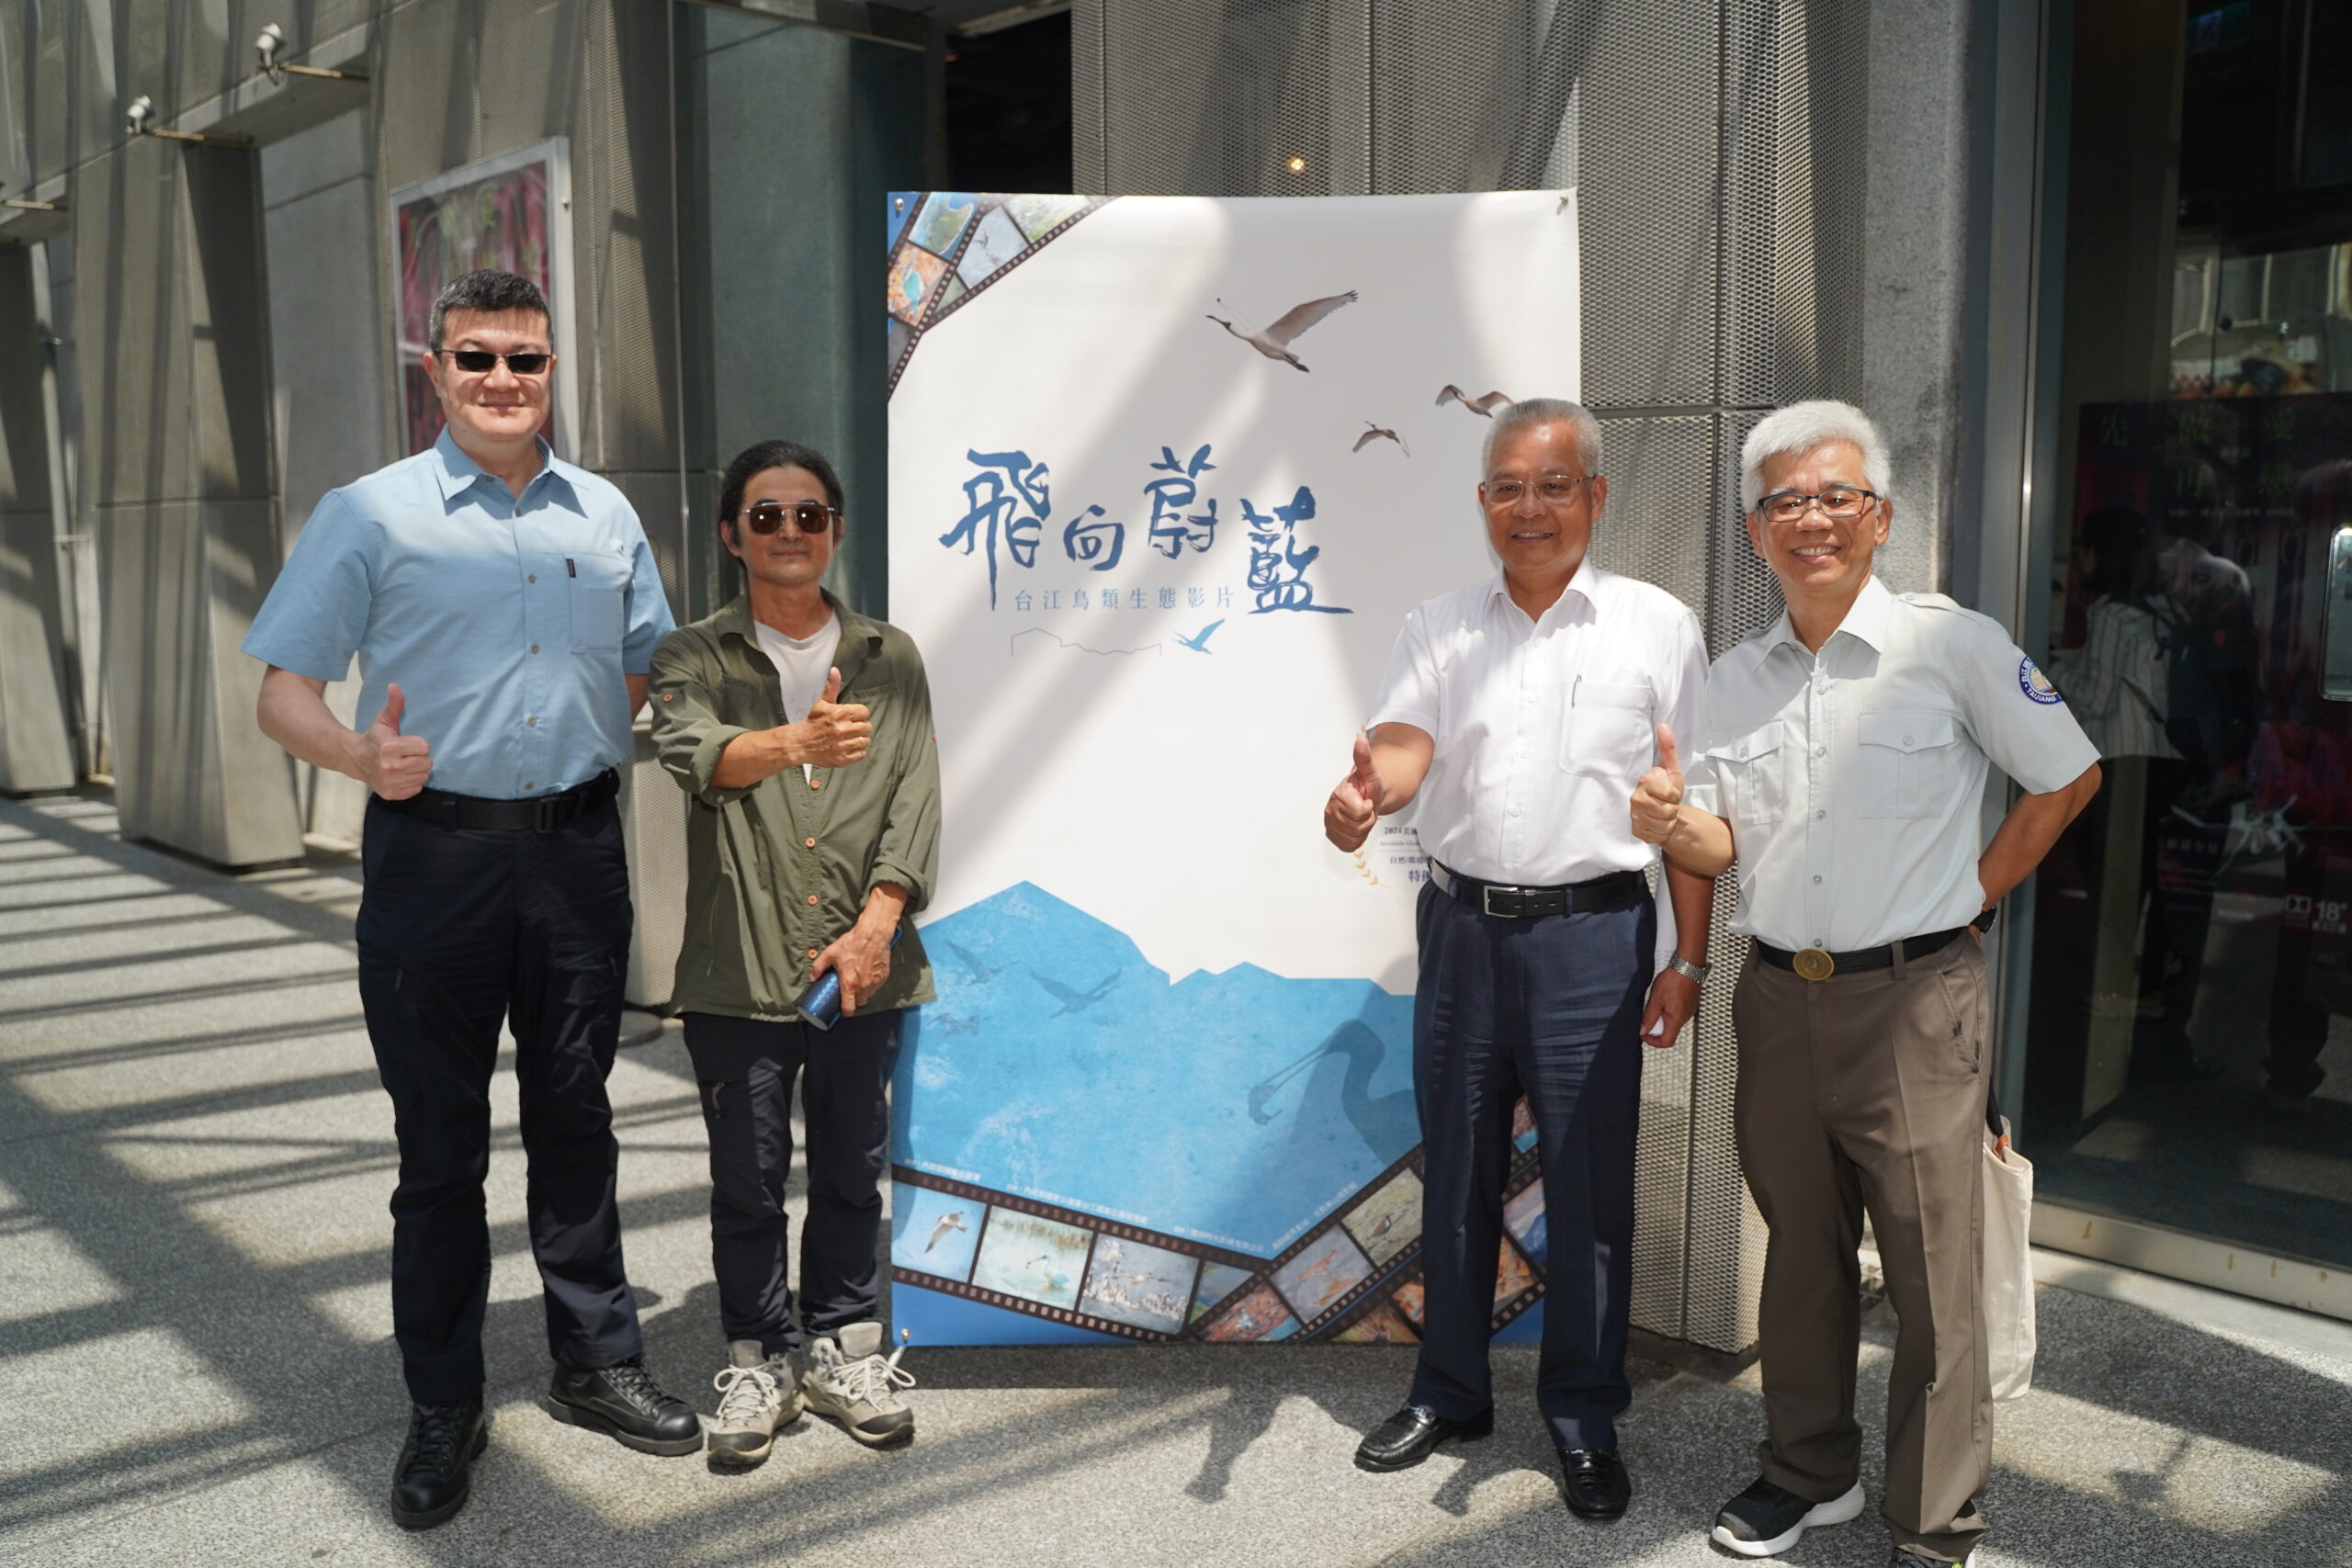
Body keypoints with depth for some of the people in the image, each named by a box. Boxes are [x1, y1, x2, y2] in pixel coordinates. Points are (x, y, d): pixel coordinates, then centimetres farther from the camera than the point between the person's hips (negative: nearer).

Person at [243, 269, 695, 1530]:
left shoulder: (605, 516, 10)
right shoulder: (369, 515, -1)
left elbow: (649, 669, 19)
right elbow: (284, 689, -4)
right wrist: (365, 758, -25)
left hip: (579, 846, 3)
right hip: (436, 855, -3)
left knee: (575, 1118, 13)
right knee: (439, 1139, 6)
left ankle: (595, 1364, 26)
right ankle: (443, 1408, 20)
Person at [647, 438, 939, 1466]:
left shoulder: (891, 659, 10)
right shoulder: (694, 657, 3)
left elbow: (915, 799, 2)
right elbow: (695, 753, -19)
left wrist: (876, 927, -11)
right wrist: (796, 743, -40)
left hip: (863, 965, 2)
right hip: (739, 971, -2)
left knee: (853, 1170, 11)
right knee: (747, 1181, 7)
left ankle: (841, 1348, 28)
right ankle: (758, 1359, 24)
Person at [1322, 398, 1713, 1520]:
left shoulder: (1656, 625, 0)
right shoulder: (1439, 629, 7)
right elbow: (1404, 741, -8)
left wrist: (1689, 960, -4)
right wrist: (1365, 790, -32)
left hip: (1592, 932, -3)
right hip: (1462, 924, 3)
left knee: (1589, 1184, 4)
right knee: (1457, 1172, 14)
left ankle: (1585, 1423, 22)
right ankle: (1449, 1394, 31)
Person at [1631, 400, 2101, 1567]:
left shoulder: (1954, 644, -6)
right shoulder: (1734, 677, 8)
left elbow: (2068, 777, 1)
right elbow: (1724, 844, 10)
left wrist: (1973, 895, -2)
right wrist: (1673, 825, -12)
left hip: (1912, 999, -4)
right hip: (1778, 998, 5)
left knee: (1934, 1279, 2)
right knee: (1801, 1254, 17)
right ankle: (1811, 1471, 34)